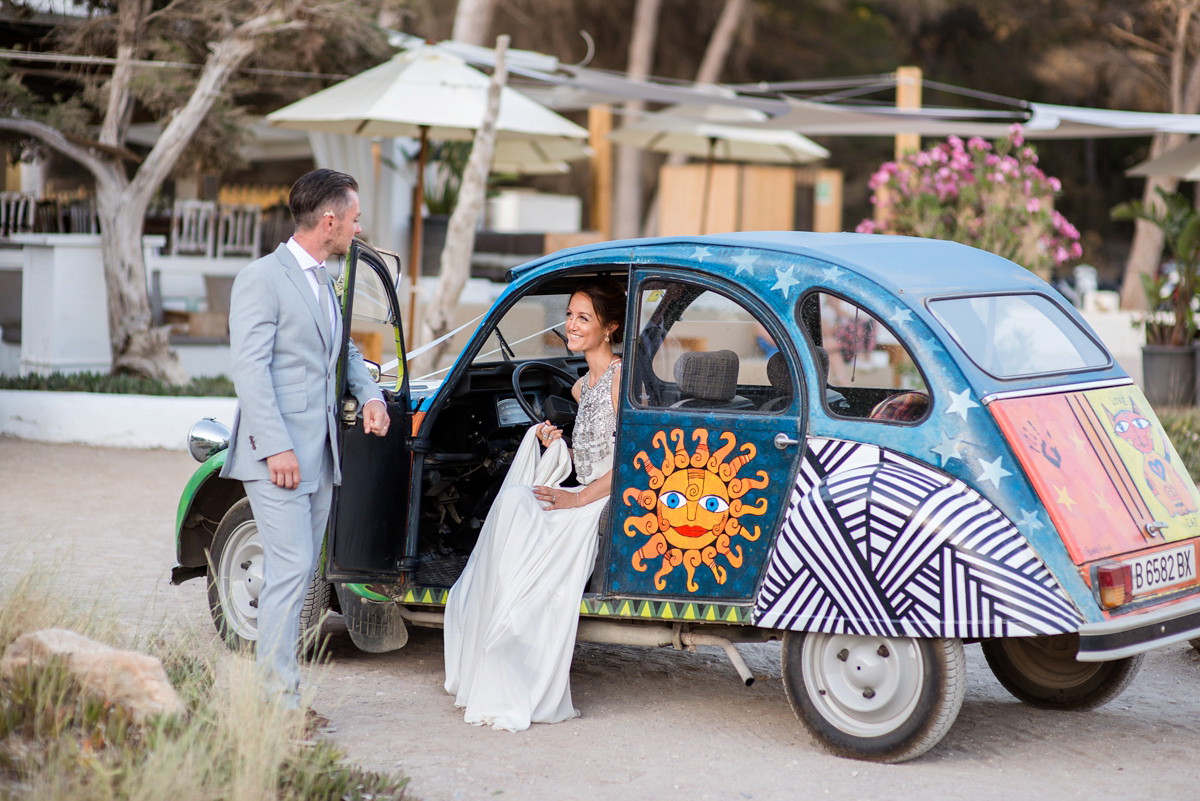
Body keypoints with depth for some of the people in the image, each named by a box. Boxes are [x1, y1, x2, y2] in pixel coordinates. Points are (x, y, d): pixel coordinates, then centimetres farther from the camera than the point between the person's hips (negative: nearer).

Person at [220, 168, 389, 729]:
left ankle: (277, 690, 14)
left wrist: (370, 394, 11)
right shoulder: (263, 279, -10)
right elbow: (250, 368, -16)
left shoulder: (322, 282, 17)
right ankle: (279, 697, -6)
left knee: (296, 576, 9)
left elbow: (343, 349, 31)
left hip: (319, 458, 9)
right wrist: (276, 446, -22)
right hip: (279, 457, -9)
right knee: (291, 571, -11)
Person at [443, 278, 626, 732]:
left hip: (609, 505, -8)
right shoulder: (582, 387, 21)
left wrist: (576, 500, -19)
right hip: (581, 500, 8)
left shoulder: (621, 378, -7)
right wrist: (556, 444, 8)